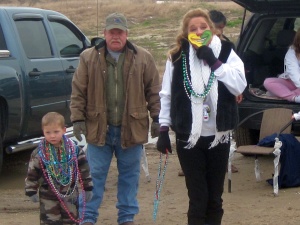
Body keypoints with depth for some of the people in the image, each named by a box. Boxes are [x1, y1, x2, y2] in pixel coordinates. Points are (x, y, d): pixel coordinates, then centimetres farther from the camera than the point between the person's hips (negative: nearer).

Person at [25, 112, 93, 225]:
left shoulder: (74, 150, -4)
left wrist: (87, 189, 3)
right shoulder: (38, 154, -7)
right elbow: (32, 174, -2)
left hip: (70, 195, 1)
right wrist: (31, 191, -4)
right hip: (48, 198, -1)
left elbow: (84, 170, 2)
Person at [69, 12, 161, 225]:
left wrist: (157, 118, -1)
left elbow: (154, 90, 3)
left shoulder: (143, 58, -1)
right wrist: (78, 119, -5)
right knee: (94, 175, 6)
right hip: (98, 127, 0)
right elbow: (78, 92, 1)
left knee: (129, 175, 11)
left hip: (131, 128, 1)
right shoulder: (89, 58, -1)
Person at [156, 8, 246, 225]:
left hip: (218, 136, 2)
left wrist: (215, 63, -17)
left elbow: (240, 86, -11)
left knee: (215, 198, 13)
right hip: (188, 137, -1)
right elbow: (166, 95, 2)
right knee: (198, 197, 1)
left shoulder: (226, 52, 0)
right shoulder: (177, 57, -2)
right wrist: (164, 129, 1)